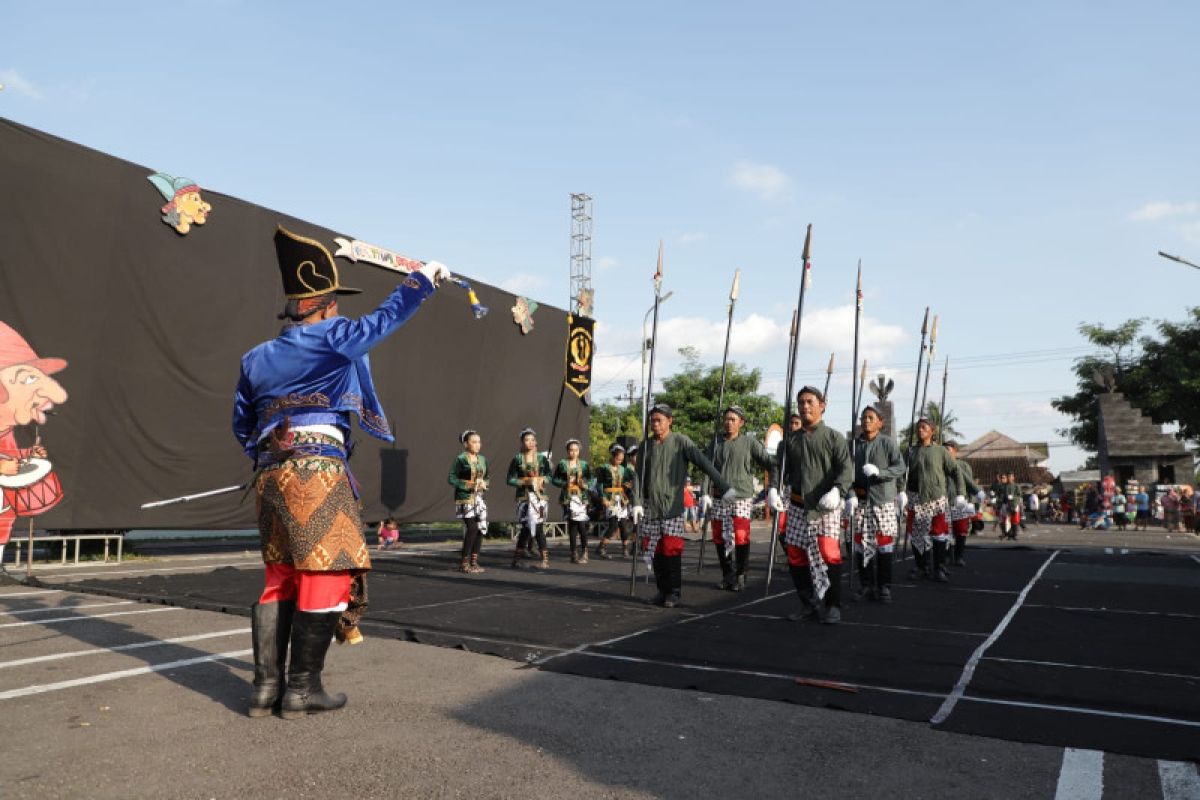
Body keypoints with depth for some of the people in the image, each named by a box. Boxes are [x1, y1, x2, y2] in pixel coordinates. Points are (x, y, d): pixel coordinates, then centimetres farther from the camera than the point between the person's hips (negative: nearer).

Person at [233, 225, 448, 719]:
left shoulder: (255, 359, 16)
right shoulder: (333, 340, -5)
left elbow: (242, 426, 20)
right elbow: (387, 317, 0)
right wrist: (423, 279, 11)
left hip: (271, 474, 8)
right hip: (318, 471, -8)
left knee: (280, 580, 14)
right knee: (325, 577, 0)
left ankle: (266, 686, 15)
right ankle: (302, 689, 5)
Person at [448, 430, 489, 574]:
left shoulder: (483, 459, 11)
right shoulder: (460, 459, -8)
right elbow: (450, 478, -8)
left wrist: (484, 484, -3)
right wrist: (467, 485, -18)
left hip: (479, 498, 7)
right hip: (465, 498, -7)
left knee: (481, 529, 5)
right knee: (472, 528, -13)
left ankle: (474, 562, 16)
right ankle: (464, 563, -2)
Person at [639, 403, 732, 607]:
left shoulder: (681, 442, -4)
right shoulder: (646, 445, 9)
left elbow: (704, 463, -9)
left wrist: (724, 487, -15)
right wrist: (637, 502, 3)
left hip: (673, 506, -4)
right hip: (651, 507, 4)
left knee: (671, 549, -6)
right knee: (655, 550, 5)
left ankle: (673, 592, 4)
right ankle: (662, 590, 17)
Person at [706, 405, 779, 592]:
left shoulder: (750, 443, 1)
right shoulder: (716, 444, 9)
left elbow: (770, 464, 1)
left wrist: (772, 489, -8)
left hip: (742, 498, -3)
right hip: (720, 499, 3)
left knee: (741, 538, -12)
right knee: (719, 538, 6)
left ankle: (740, 576, 5)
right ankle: (727, 575, 22)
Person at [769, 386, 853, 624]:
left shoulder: (834, 437, 1)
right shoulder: (791, 440, 14)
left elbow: (846, 468, -8)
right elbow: (782, 468, 17)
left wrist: (837, 491, -24)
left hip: (826, 507, -5)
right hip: (798, 507, 5)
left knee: (829, 554, -13)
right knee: (795, 557, 6)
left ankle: (833, 607, 2)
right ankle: (808, 605, 22)